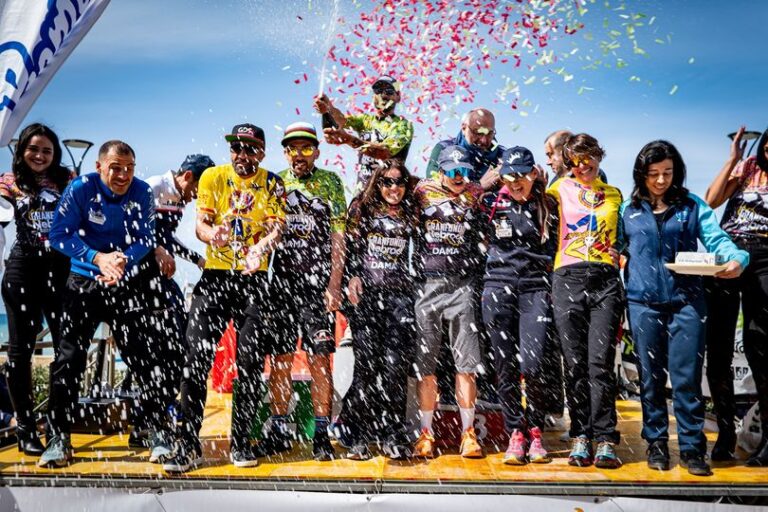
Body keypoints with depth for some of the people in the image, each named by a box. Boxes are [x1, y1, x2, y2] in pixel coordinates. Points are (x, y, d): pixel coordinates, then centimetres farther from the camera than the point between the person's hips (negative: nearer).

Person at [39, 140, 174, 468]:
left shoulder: (141, 192, -6)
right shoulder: (80, 189, -10)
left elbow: (145, 238, -4)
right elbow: (60, 234, -11)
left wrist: (124, 261, -23)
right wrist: (98, 258, -22)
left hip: (125, 284, 1)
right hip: (83, 284, -1)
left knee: (145, 357, -2)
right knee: (69, 359, 0)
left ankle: (160, 433, 9)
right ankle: (58, 439, 12)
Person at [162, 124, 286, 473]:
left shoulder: (272, 184, 3)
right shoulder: (213, 177, 6)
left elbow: (276, 228, -9)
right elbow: (201, 223, -3)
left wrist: (261, 247, -32)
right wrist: (212, 233, -28)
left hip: (254, 278, 0)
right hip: (215, 276, 0)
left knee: (251, 363, 2)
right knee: (196, 358, -7)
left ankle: (241, 442, 14)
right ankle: (188, 444, 0)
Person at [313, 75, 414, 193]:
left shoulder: (403, 125, -2)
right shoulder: (366, 120, 14)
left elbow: (385, 151, -20)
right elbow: (343, 120, -6)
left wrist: (349, 139, -33)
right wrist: (329, 108, -30)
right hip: (361, 189, 4)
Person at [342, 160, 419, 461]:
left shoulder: (410, 214, 17)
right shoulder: (362, 208, 10)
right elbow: (351, 247, 5)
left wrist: (416, 284, 14)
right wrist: (353, 276, -8)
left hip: (400, 292, 2)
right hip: (367, 292, -2)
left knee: (397, 365, -4)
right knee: (366, 363, -7)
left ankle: (393, 436, 3)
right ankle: (358, 438, -1)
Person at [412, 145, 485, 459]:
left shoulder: (476, 195, 9)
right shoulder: (423, 191, 5)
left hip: (463, 286, 0)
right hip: (427, 284, 0)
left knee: (466, 364, 0)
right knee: (425, 364, 3)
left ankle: (468, 432, 10)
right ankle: (426, 433, 13)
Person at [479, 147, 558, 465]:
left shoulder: (548, 206, 9)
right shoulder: (491, 204, 8)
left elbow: (553, 250, 16)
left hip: (535, 289, -1)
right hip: (498, 287, 1)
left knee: (532, 365, -11)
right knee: (505, 367, 2)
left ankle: (535, 431, 8)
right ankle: (515, 434, 13)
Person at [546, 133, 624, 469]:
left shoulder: (614, 195, 19)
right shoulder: (562, 188, 15)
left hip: (606, 280, 0)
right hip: (568, 278, 0)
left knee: (600, 363, -8)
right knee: (575, 364, -1)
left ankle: (605, 441, -4)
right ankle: (581, 438, 7)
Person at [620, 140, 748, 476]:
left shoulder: (692, 205, 9)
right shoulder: (628, 210, 11)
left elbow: (716, 238, -2)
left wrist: (736, 258, -23)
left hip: (686, 301, -1)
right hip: (644, 302, 1)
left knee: (687, 378, -3)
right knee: (651, 378, 7)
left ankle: (692, 448, 8)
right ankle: (656, 444, 19)